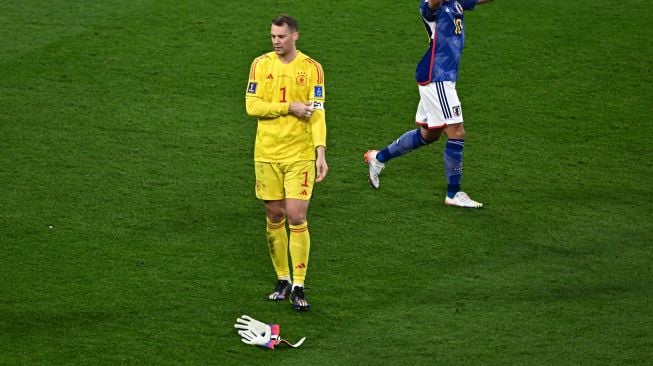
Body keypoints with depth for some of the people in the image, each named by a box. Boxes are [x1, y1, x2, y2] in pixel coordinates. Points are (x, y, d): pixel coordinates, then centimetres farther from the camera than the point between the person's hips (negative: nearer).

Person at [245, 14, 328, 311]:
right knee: (274, 216, 7)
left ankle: (298, 286, -3)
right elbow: (252, 106, -4)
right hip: (267, 153, 2)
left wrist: (320, 152, -15)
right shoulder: (261, 64, 3)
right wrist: (290, 107, -12)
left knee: (296, 217, -8)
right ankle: (282, 279, 21)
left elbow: (317, 113, -6)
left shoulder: (311, 68, -2)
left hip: (300, 154, -2)